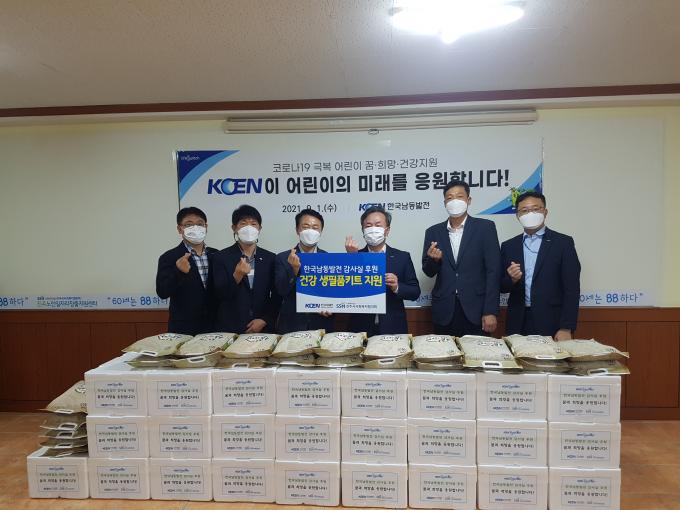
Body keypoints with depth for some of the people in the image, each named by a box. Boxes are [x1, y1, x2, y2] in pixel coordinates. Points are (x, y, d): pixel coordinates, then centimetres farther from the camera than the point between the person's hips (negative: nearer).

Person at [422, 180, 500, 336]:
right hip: (444, 312, 2)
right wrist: (433, 259, -14)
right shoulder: (433, 232, 7)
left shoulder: (485, 227, 0)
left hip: (475, 311, -2)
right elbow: (429, 272, 8)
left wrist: (490, 312, -10)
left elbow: (493, 271, -4)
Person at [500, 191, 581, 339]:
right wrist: (512, 279, -13)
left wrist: (566, 328, -12)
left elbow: (571, 289, -5)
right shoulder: (508, 246, 8)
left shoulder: (563, 242, -1)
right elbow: (501, 287, 10)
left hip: (551, 324, -2)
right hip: (518, 324, 3)